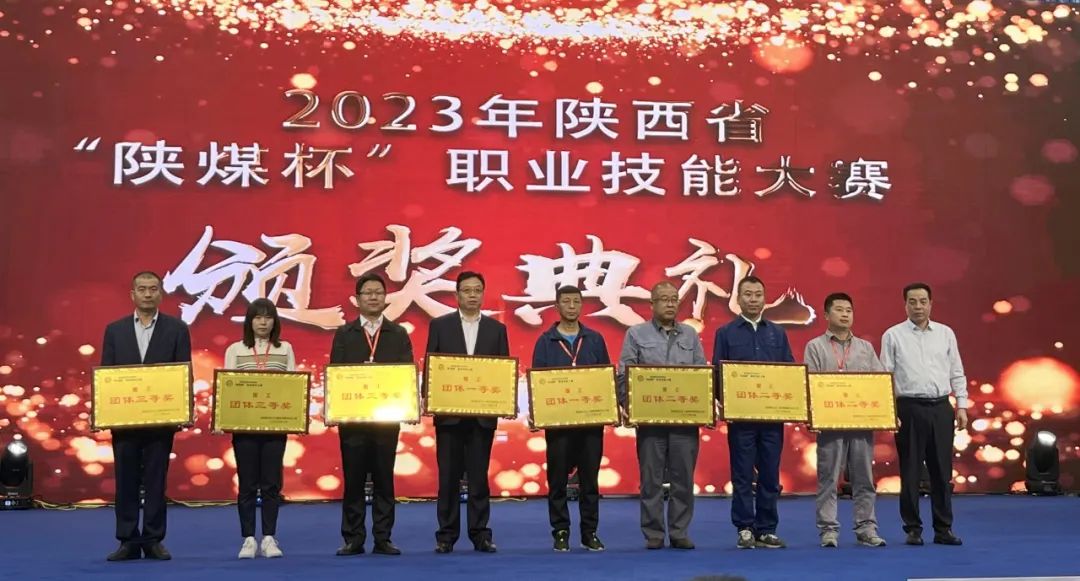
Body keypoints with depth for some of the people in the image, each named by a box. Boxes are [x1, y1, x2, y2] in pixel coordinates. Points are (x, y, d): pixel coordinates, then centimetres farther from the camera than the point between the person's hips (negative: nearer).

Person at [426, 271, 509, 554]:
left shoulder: (496, 328, 8)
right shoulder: (439, 325, 5)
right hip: (449, 412, -1)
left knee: (479, 476, 4)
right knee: (448, 476, 4)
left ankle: (480, 534, 10)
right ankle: (447, 535, 10)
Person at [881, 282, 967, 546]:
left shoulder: (945, 333, 10)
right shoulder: (893, 335, 1)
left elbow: (957, 373, 12)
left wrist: (962, 406, 5)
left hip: (941, 408, 3)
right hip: (910, 408, -2)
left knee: (942, 471, 6)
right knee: (910, 471, 2)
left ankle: (943, 529, 14)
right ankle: (913, 529, 11)